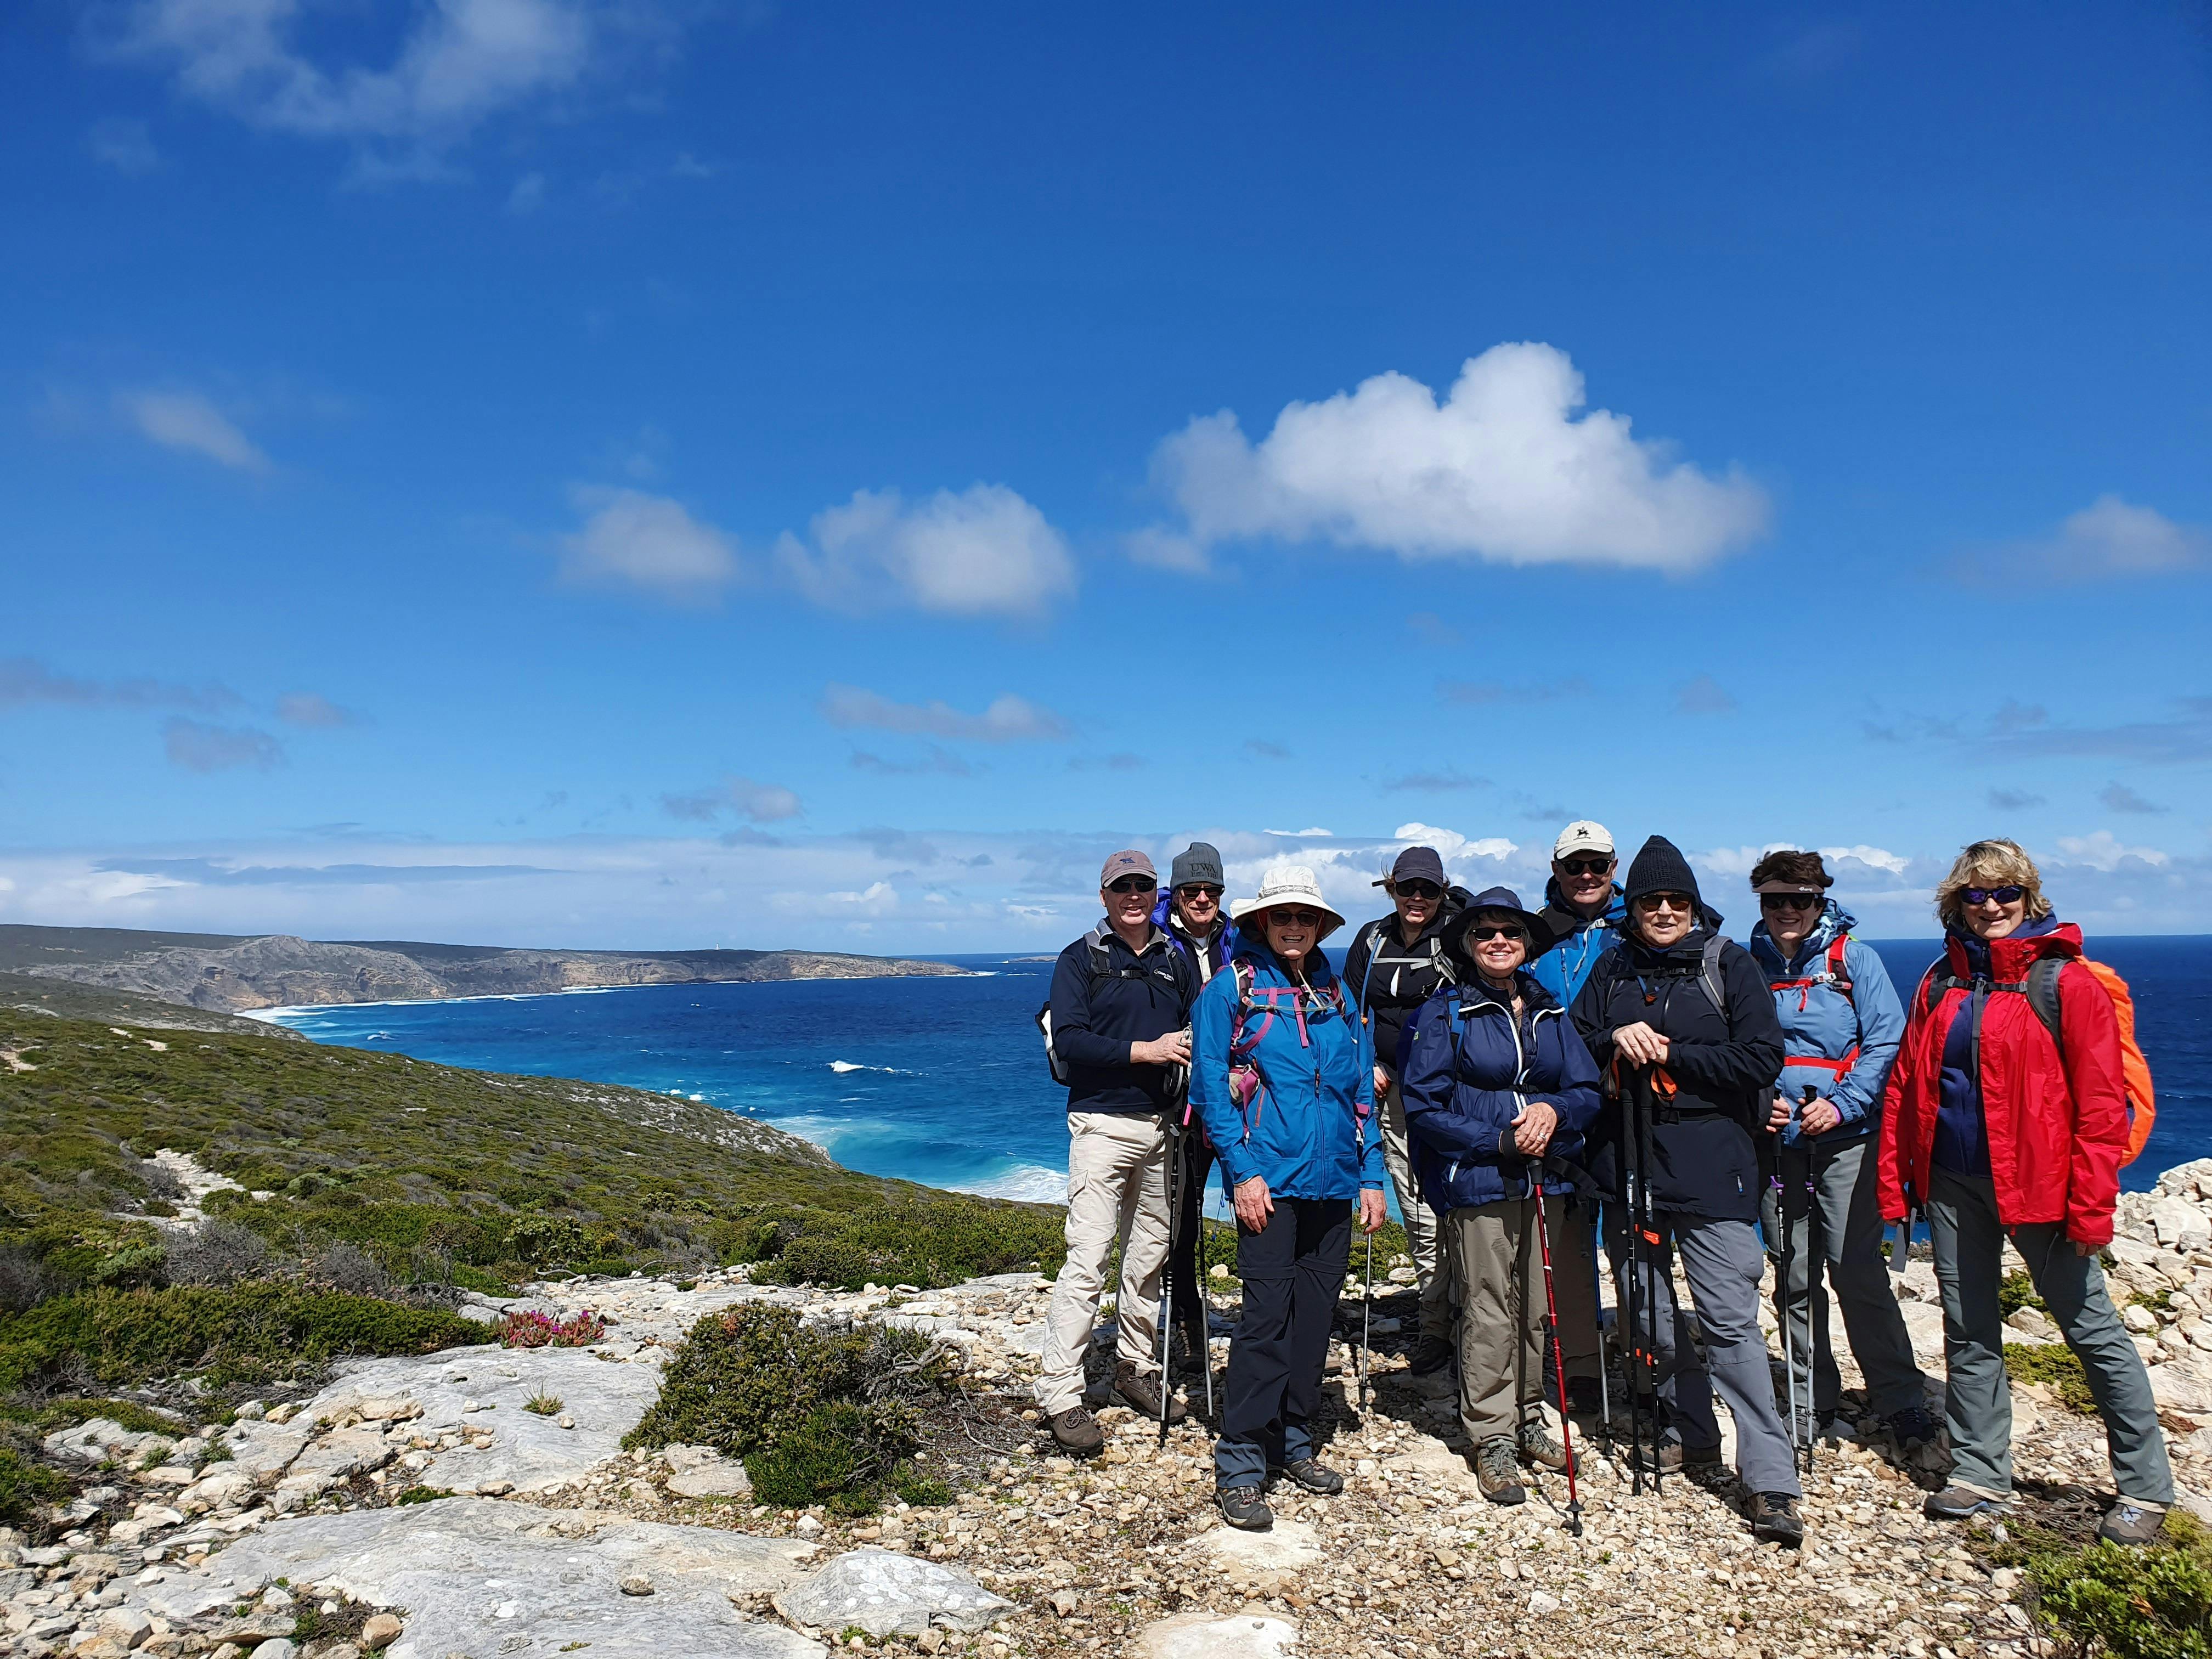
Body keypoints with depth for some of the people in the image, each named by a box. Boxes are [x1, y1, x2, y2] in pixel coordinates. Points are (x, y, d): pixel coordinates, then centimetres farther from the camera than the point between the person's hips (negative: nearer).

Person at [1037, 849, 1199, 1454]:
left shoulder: (1174, 961, 13)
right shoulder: (1080, 960, -1)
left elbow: (1199, 1028, 16)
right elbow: (1069, 1039, -12)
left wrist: (1194, 1047, -6)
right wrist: (1144, 1050, -18)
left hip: (1161, 1125, 5)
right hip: (1103, 1125, -5)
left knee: (1150, 1254, 12)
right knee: (1088, 1258, -9)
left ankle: (1134, 1368, 27)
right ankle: (1060, 1396, -3)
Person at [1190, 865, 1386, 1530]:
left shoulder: (1338, 996, 14)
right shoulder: (1231, 989, -2)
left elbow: (1361, 1093, 15)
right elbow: (1210, 1087, -6)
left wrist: (1372, 1177, 8)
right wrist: (1242, 1171, -13)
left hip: (1333, 1182, 5)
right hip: (1269, 1181, -5)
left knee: (1316, 1312, 11)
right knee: (1267, 1315, -7)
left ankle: (1294, 1440, 27)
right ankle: (1240, 1465, 3)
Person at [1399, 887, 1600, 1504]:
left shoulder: (1552, 1013, 11)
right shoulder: (1445, 1014, -2)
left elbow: (1588, 1091, 11)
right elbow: (1422, 1106, -7)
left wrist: (1554, 1111, -12)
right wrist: (1499, 1141, -15)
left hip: (1546, 1181, 4)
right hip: (1477, 1185, -4)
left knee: (1538, 1308, 10)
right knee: (1488, 1314, -1)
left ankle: (1527, 1418, 28)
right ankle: (1493, 1438, 12)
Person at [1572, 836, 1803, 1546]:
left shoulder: (1729, 963, -1)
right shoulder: (1614, 968, 11)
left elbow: (1761, 1059, -9)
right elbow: (1576, 1044, 11)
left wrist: (1667, 1053, -13)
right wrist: (1617, 1041, -9)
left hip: (1710, 1165, -4)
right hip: (1629, 1164, 4)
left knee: (1730, 1321, -8)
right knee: (1649, 1311, 12)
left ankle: (1772, 1482, -1)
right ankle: (1688, 1435, 31)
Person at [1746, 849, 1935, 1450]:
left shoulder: (1854, 959, 1)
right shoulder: (1749, 967, 8)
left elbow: (1887, 1042, -4)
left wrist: (1843, 1104, -15)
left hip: (1846, 1139, -3)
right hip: (1776, 1143, 3)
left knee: (1858, 1271, -7)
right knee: (1793, 1277, 9)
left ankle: (1901, 1401, 6)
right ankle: (1813, 1400, 21)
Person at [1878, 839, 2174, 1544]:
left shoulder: (2066, 982, -6)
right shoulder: (1941, 983, 8)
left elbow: (2100, 1103, -10)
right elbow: (1906, 1086, 9)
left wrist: (2091, 1205, -14)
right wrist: (1895, 1183, 5)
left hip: (2036, 1183, -5)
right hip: (1952, 1183, 5)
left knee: (2091, 1328, 5)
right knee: (1967, 1330, 12)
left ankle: (2146, 1487, 21)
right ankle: (1980, 1473, 25)